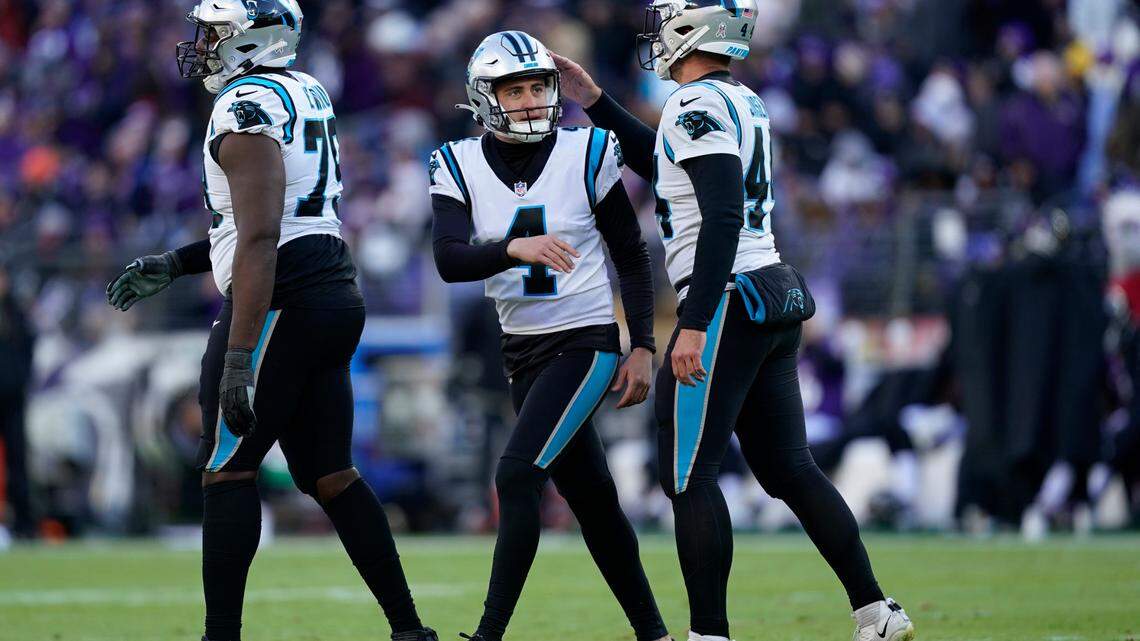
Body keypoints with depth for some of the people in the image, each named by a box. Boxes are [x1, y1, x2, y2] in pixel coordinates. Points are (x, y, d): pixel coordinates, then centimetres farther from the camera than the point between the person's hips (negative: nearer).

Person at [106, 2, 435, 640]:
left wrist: (238, 358, -25)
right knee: (328, 473, 12)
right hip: (334, 294, 9)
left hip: (281, 302, -9)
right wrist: (173, 266, 26)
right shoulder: (308, 95, 15)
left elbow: (259, 241, -22)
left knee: (227, 468, -2)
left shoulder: (248, 109, -15)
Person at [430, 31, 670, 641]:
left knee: (517, 476, -19)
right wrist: (515, 249, -35)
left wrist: (642, 348, -4)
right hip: (523, 353, 4)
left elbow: (631, 257, 1)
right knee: (592, 500, 11)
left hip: (586, 344, -4)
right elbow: (449, 260, -18)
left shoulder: (586, 155, -8)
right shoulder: (459, 166, -3)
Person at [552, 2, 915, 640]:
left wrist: (695, 326, -24)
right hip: (776, 299, 9)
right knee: (790, 470, 12)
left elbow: (722, 219, -22)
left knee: (688, 477, -4)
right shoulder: (746, 104, 16)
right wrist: (594, 101, 32)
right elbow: (664, 164, 34)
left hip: (729, 302, -9)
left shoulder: (699, 105, -13)